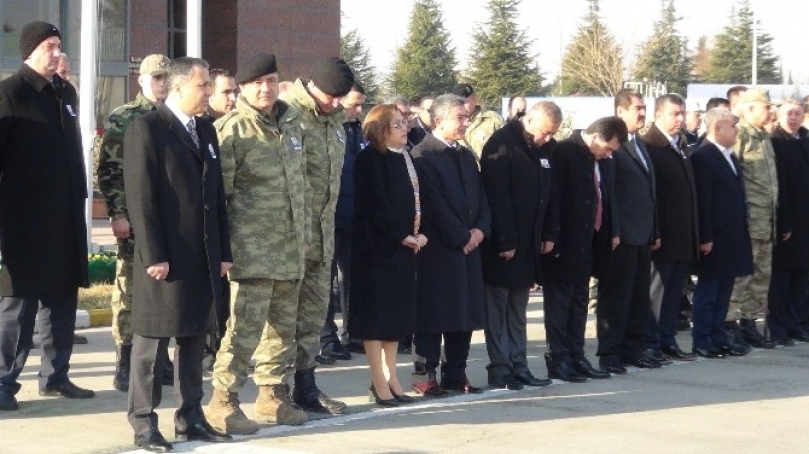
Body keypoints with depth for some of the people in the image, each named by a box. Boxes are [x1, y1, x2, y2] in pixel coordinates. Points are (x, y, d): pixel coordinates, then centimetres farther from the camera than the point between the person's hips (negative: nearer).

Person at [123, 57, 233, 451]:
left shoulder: (206, 131, 14)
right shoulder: (146, 128, -8)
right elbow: (140, 197, -13)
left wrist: (223, 251, 11)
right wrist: (153, 255, -17)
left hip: (203, 257, 7)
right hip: (165, 256, -7)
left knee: (195, 339, 11)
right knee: (152, 341, 0)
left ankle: (190, 418, 19)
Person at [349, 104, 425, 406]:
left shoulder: (404, 158, 13)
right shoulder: (371, 159, -10)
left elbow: (415, 200, 14)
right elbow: (377, 205, -17)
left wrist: (418, 233, -2)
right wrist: (403, 235, -13)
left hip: (403, 245, 8)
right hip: (378, 246, -8)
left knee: (397, 312, 11)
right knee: (377, 313, -2)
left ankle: (390, 378, 19)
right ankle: (380, 382, 3)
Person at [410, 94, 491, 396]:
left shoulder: (466, 156, 17)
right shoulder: (422, 155, -9)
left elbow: (481, 198, 16)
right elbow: (434, 204, -14)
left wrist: (481, 228, -2)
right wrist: (461, 237, -13)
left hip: (469, 245, 8)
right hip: (438, 249, -8)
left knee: (465, 313, 8)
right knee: (434, 313, -3)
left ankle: (456, 374, 15)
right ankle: (427, 376, 2)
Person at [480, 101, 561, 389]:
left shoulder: (547, 148, 8)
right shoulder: (501, 145, -14)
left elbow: (551, 193, 14)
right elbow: (497, 197, -19)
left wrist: (550, 234, 5)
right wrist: (506, 241, -20)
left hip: (529, 243, 7)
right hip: (502, 244, -7)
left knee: (517, 309, 11)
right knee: (498, 306, 0)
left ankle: (518, 366, 15)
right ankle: (499, 368, 3)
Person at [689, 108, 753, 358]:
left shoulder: (731, 157, 15)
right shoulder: (702, 157, -13)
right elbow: (702, 201, -17)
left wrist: (742, 232, 14)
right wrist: (705, 238, -19)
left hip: (733, 237, 8)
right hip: (714, 238, -8)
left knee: (723, 292, 13)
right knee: (707, 291, 0)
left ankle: (719, 337, 19)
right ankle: (702, 340, 6)